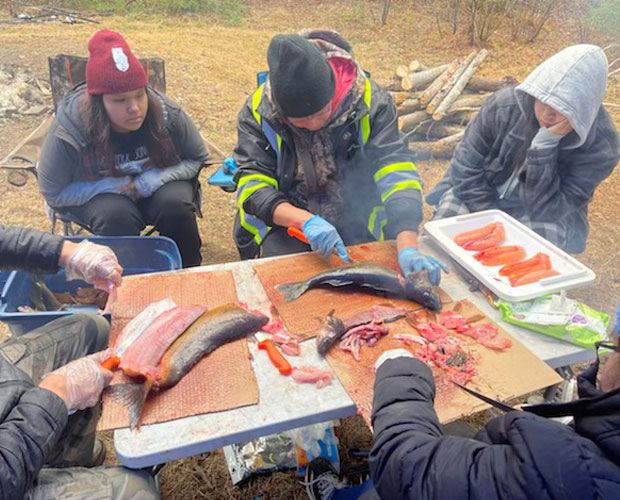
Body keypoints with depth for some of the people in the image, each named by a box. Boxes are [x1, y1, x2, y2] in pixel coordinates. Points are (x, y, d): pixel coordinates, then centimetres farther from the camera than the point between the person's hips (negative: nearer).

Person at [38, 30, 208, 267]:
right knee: (117, 216, -33)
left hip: (155, 183, 2)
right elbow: (53, 193, -12)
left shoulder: (167, 114, -20)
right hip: (98, 194, -1)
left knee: (175, 206, -29)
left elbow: (197, 159, -6)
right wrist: (112, 186, -25)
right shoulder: (69, 131, -23)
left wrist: (152, 180, -23)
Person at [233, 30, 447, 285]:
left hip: (357, 224, 1)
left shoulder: (370, 102, -12)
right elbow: (252, 186, -15)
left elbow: (396, 171, -20)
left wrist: (408, 248, -34)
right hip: (287, 223, 0)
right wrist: (306, 221, -34)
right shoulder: (257, 111, -11)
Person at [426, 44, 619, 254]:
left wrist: (546, 144, -35)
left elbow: (545, 210, -25)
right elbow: (466, 169, -12)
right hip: (483, 196, 1)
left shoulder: (599, 144, -21)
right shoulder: (504, 104, -17)